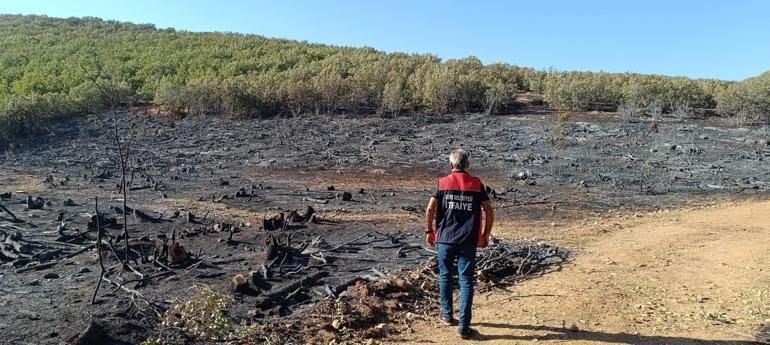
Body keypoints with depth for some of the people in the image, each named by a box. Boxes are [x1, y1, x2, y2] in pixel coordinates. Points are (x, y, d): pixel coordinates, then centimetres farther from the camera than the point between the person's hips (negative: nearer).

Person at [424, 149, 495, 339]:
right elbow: (489, 212, 0)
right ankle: (463, 325, 2)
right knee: (466, 281, 3)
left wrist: (429, 231, 6)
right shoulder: (477, 184, 2)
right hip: (468, 241, 0)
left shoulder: (443, 183, 0)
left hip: (445, 238, 1)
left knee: (445, 276, 18)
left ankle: (447, 315, 31)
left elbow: (430, 209, -5)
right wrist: (486, 234, 10)